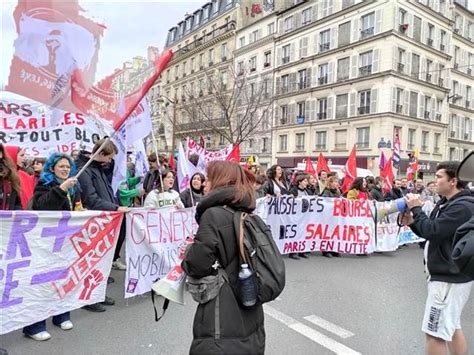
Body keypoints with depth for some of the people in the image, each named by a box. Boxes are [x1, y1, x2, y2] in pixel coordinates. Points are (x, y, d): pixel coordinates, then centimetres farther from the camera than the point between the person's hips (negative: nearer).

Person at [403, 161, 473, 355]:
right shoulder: (447, 202, 11)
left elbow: (432, 231, -26)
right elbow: (433, 233, 16)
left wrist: (416, 209, -13)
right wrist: (412, 222, -1)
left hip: (450, 278, -10)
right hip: (448, 276, 10)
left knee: (435, 332, -1)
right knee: (451, 328, 21)